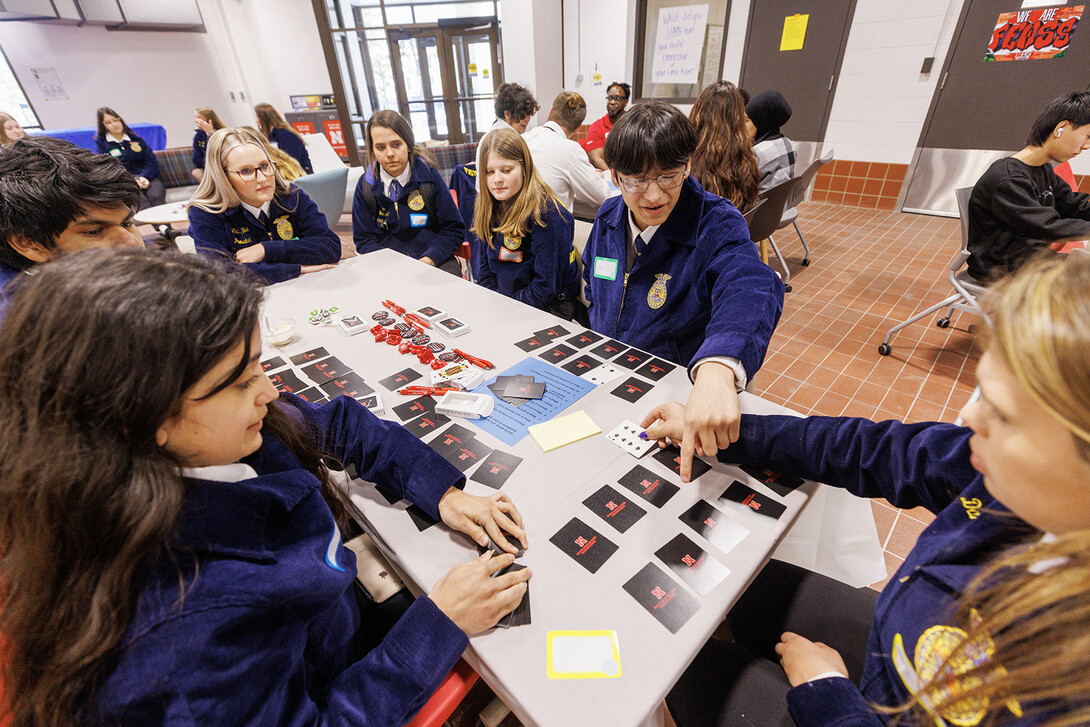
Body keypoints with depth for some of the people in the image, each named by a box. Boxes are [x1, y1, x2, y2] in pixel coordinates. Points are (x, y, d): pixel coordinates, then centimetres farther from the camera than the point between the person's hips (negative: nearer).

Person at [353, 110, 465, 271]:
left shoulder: (429, 176, 0)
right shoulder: (365, 186, 3)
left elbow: (454, 229, 0)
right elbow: (364, 240, 6)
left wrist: (429, 260, -15)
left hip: (435, 263, 0)